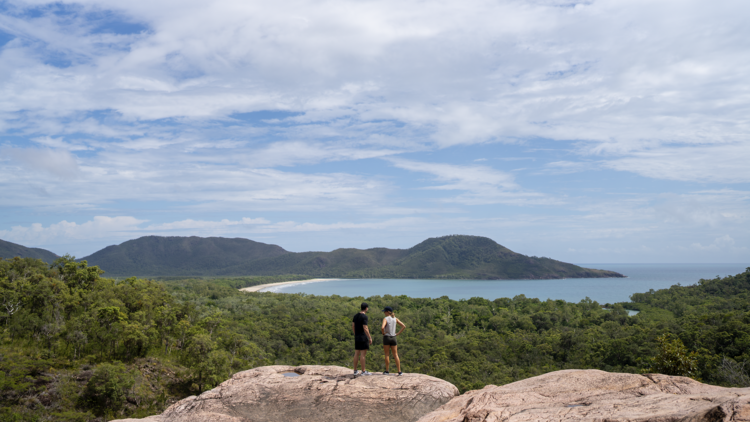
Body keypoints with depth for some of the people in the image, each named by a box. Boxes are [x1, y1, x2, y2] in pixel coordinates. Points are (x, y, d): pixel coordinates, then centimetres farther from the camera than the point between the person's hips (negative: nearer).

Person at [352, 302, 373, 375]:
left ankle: (355, 370, 15)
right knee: (363, 354, -4)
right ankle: (363, 371, -1)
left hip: (357, 337, 8)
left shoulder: (355, 316, 11)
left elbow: (353, 327, 14)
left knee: (356, 353, 10)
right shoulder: (364, 316, -14)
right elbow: (365, 328, -18)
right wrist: (370, 338, -13)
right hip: (363, 337, -8)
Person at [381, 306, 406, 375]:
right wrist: (397, 334, 4)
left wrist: (383, 333, -8)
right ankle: (399, 371, 2)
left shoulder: (385, 319, -10)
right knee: (395, 355, 5)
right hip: (393, 338, 4)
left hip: (386, 337, -4)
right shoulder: (395, 319, 6)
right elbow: (404, 326, 3)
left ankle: (387, 371, 8)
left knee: (387, 355, 4)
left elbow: (382, 327, -27)